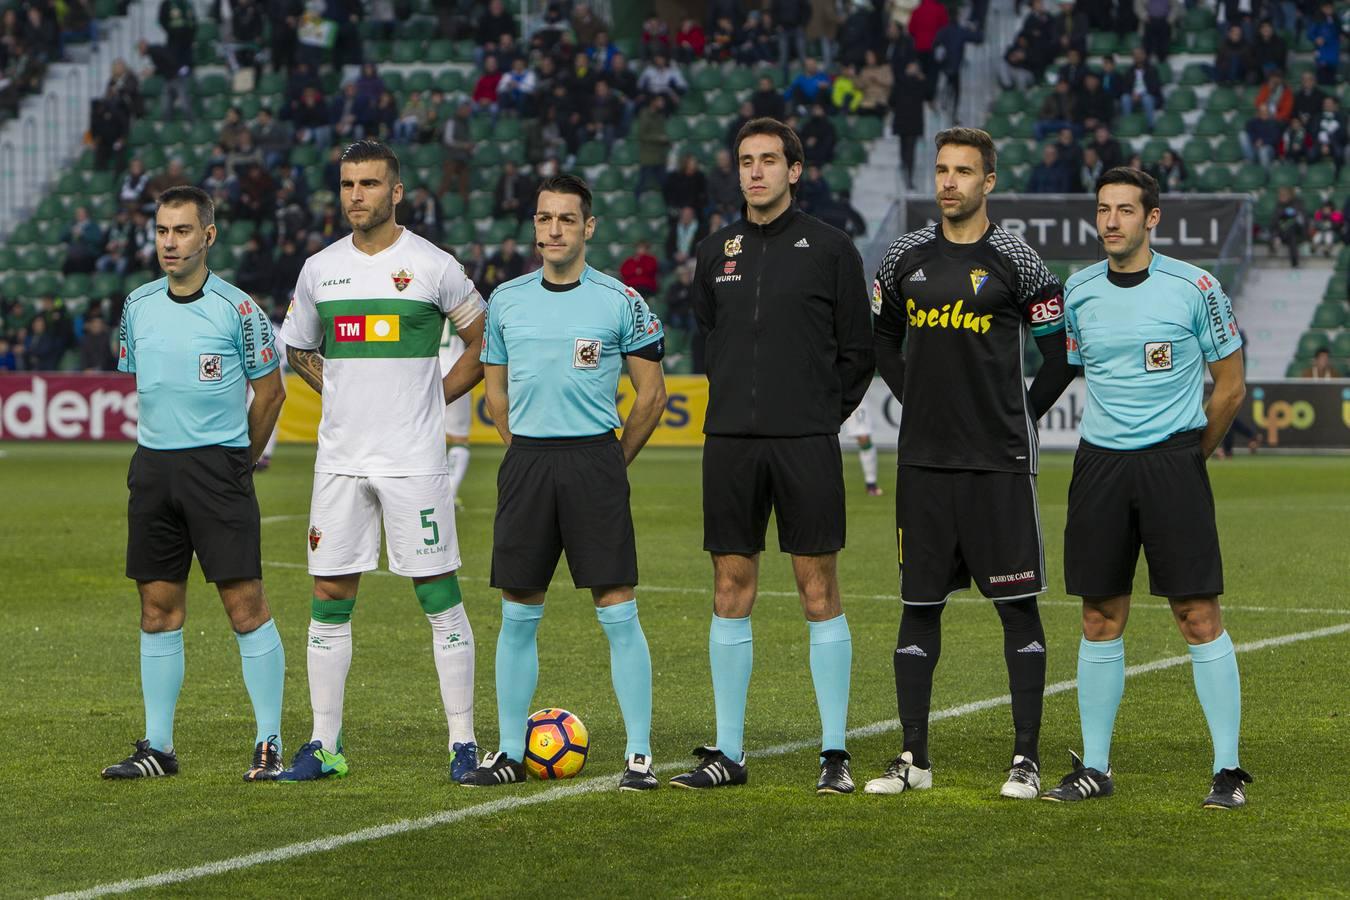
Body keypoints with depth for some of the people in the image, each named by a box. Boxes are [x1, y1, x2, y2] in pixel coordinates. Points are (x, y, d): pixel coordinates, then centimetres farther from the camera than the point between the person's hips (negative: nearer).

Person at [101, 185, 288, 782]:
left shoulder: (237, 309, -6)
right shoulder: (138, 306, 8)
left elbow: (270, 392, 2)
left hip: (219, 465, -5)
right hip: (153, 465, 5)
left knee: (244, 601, -8)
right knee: (158, 607, 6)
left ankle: (268, 743, -2)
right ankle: (157, 746, 12)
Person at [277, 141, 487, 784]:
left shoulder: (433, 267, -4)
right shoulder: (320, 270, 8)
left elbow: (485, 344, 7)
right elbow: (297, 348, 24)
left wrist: (434, 398, 3)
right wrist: (343, 394, 12)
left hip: (413, 459, -4)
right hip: (339, 458, 4)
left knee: (439, 596, -3)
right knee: (330, 597, 4)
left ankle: (463, 742, 2)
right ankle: (324, 744, 11)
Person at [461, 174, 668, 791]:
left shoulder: (620, 301, -1)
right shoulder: (506, 300, 9)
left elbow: (651, 394, 5)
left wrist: (610, 463, 5)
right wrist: (531, 455, 13)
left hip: (595, 459, -3)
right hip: (525, 461, 3)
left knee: (617, 611, -6)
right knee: (517, 615, 5)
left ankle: (639, 754, 0)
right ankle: (510, 752, 13)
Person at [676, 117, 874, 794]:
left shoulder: (829, 248, 0)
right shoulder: (716, 252, 11)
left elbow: (856, 352, 4)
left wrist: (822, 416, 2)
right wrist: (739, 407, 14)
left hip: (806, 445, -3)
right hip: (730, 441, 4)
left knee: (819, 590, -2)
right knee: (730, 590, 4)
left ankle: (834, 754, 3)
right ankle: (728, 752, 11)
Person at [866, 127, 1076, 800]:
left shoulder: (1017, 262, -4)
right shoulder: (905, 258, 8)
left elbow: (1061, 356, 0)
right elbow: (880, 336, 24)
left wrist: (1017, 418, 2)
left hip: (999, 464, -4)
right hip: (923, 459, 4)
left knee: (1018, 606, -2)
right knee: (919, 606, 6)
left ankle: (1026, 758, 3)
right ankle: (913, 757, 12)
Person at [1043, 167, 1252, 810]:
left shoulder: (1194, 288, -4)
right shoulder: (1078, 292, 7)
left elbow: (1230, 387, 4)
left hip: (1174, 461, -4)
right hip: (1099, 462, 4)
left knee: (1199, 616, -7)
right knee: (1100, 619, 6)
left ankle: (1228, 769, 0)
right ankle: (1095, 768, 13)